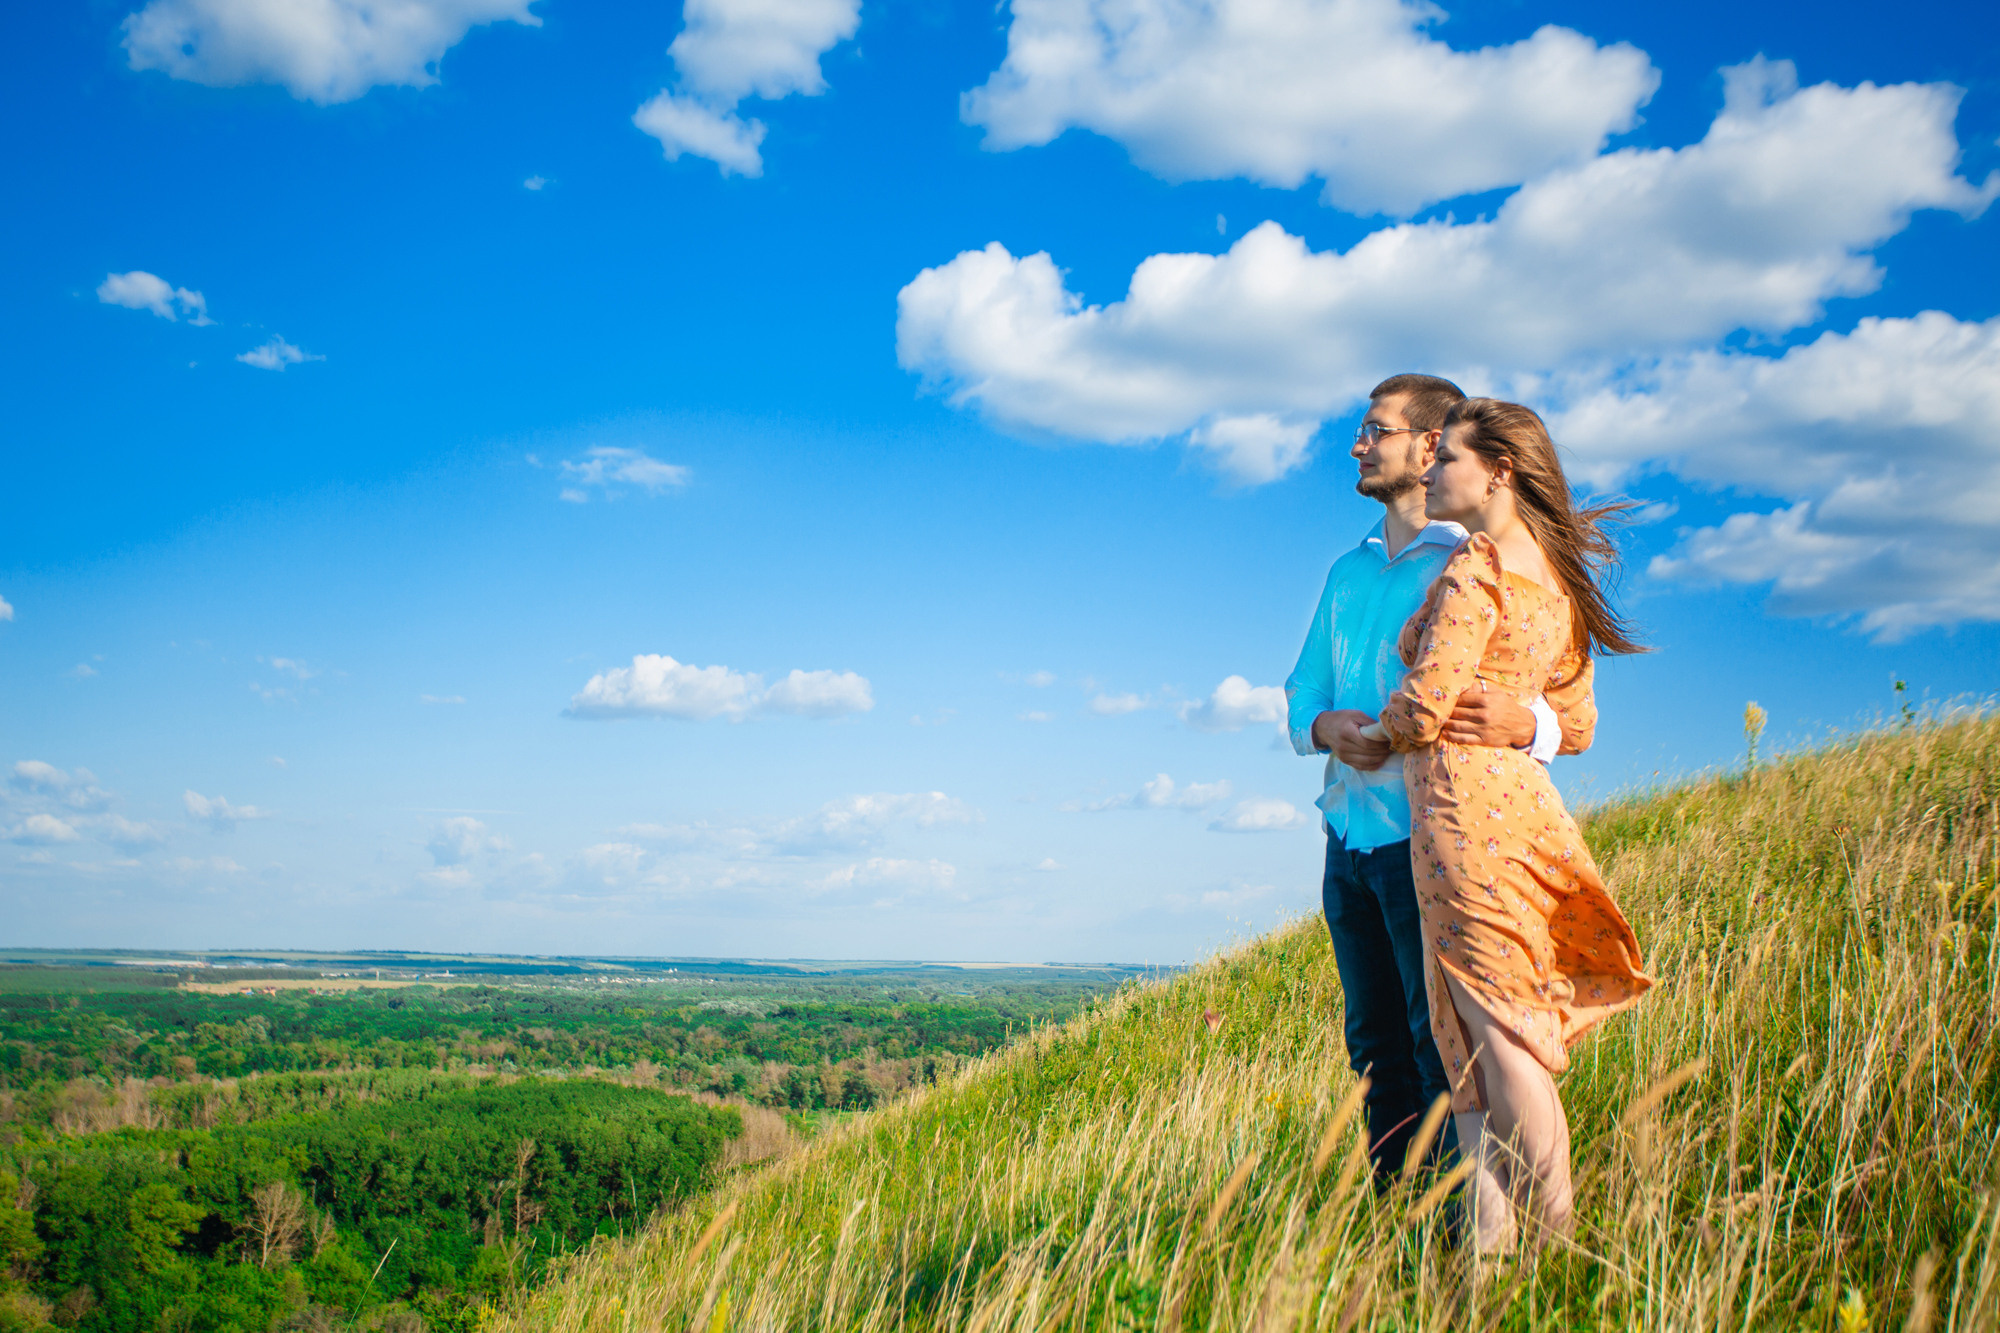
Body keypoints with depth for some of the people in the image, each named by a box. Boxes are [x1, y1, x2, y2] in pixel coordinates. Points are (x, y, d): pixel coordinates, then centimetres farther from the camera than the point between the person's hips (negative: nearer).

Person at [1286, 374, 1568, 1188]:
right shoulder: (1348, 571, 19)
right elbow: (1300, 693, 17)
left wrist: (1520, 724, -31)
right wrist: (1326, 728, -7)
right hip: (1349, 833, 7)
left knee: (1442, 1045, -6)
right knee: (1375, 1045, 12)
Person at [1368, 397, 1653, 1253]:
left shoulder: (1474, 568, -10)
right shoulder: (1555, 575, 16)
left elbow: (1425, 706, -16)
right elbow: (1577, 727, 20)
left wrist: (1372, 733, 4)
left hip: (1465, 803, -9)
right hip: (1523, 794, 9)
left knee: (1498, 1034, -4)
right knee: (1471, 1037, 10)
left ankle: (1554, 1239, 0)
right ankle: (1491, 1234, 10)